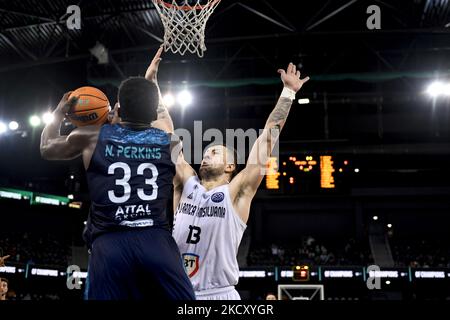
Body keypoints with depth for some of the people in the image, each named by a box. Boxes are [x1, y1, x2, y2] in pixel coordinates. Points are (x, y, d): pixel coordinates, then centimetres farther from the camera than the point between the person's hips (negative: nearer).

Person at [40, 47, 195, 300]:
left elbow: (47, 149, 30)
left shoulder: (93, 136, 11)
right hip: (157, 241, 0)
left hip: (109, 245, 0)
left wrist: (59, 113, 45)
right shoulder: (166, 136, 15)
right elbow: (157, 111, 40)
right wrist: (151, 78, 55)